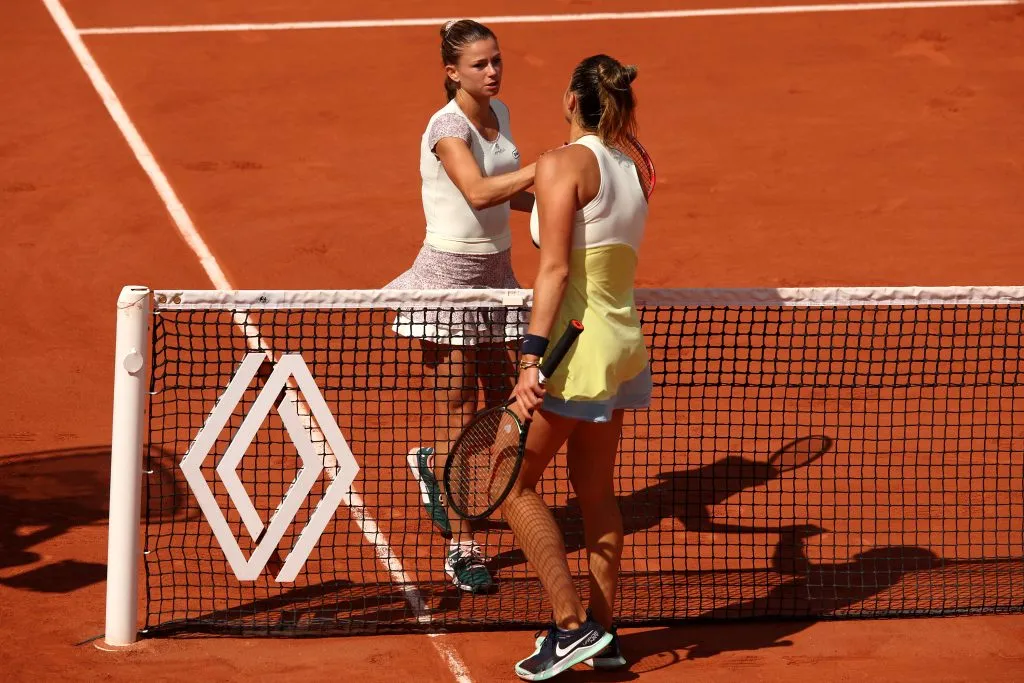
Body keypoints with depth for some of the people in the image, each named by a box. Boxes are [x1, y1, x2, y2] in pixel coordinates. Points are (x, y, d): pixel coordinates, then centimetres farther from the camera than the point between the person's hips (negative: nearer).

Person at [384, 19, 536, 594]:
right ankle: (463, 546, 2)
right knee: (459, 411, -4)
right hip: (450, 274, -8)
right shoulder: (447, 128, -17)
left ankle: (435, 464, 37)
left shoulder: (500, 113, 8)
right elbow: (477, 191, -34)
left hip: (497, 273, 8)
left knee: (505, 407, 8)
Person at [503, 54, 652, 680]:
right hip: (622, 342, 8)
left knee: (514, 484, 2)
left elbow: (556, 268, -18)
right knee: (596, 492, 15)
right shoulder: (631, 171, 8)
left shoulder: (564, 164, -12)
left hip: (577, 344, -8)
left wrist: (532, 357, -21)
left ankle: (573, 627, -3)